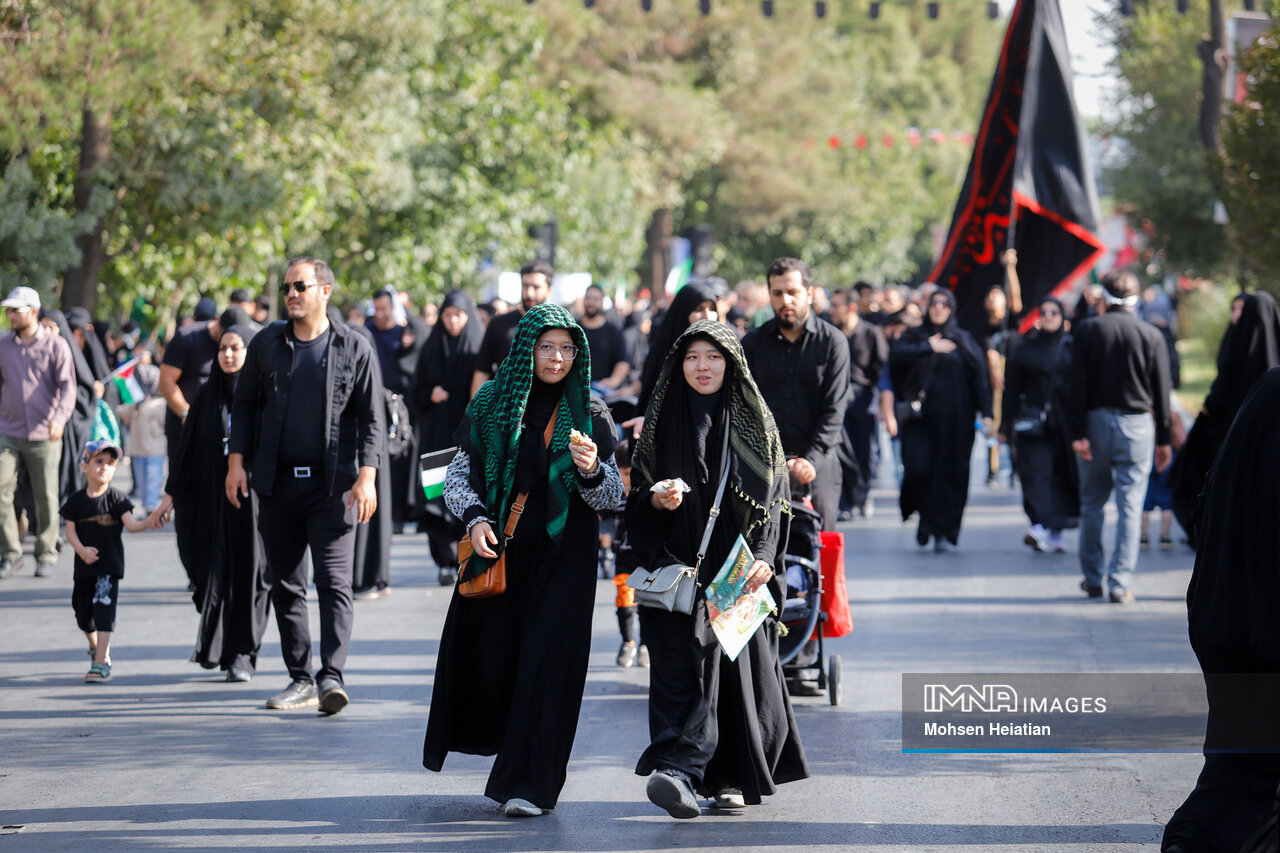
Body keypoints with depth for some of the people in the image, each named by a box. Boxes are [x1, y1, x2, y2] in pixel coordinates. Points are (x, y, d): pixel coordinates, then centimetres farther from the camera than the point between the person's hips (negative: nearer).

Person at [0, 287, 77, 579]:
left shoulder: (56, 346, -1)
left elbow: (67, 386, -8)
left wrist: (60, 418, -23)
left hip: (44, 437, -2)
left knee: (46, 497, 2)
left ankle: (46, 555, 16)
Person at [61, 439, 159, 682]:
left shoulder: (116, 498, -3)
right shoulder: (77, 500, 3)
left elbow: (130, 524, -11)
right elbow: (70, 530, 1)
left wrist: (147, 523, -32)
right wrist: (82, 550, -16)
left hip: (109, 564, -3)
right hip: (84, 564, 3)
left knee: (104, 611, -13)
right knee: (83, 614, 12)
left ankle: (100, 663, -14)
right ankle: (96, 647, 41)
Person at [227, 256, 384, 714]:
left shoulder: (355, 349, 1)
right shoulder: (266, 343, 8)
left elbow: (371, 418, 2)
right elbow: (244, 405, 14)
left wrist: (367, 476, -8)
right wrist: (237, 460, 4)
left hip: (332, 483, -3)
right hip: (277, 483, 3)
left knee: (334, 581, -11)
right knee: (285, 585, 7)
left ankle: (332, 676, -16)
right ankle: (300, 679, 14)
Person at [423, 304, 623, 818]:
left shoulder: (590, 414, 2)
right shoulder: (491, 404, 4)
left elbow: (612, 497, 0)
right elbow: (459, 474, 6)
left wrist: (591, 470, -21)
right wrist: (475, 518, -12)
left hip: (563, 554, -2)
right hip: (498, 547, 2)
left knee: (546, 660, -8)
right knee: (491, 653, 2)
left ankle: (531, 783, -4)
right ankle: (516, 749, 29)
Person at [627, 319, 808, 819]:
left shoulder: (753, 422, 5)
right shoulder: (664, 421, 7)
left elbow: (773, 498, 2)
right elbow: (638, 492, 10)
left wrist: (764, 557, -10)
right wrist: (656, 500, -13)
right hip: (680, 566, 0)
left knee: (739, 667, 0)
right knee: (683, 660, -12)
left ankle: (732, 777, 11)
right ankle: (679, 771, -18)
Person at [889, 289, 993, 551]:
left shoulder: (963, 340, 11)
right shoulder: (915, 336, 11)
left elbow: (978, 377, 5)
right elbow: (896, 353, -10)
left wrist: (985, 413, -4)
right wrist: (929, 347, -9)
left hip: (954, 418, 0)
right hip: (921, 414, 0)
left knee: (950, 472, -5)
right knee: (918, 467, -12)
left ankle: (943, 531, 2)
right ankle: (925, 514, 14)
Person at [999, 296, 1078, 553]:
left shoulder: (1073, 347, 8)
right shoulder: (1025, 347, 7)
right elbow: (1012, 388, 6)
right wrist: (1006, 426, 3)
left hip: (1066, 422, 1)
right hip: (1034, 421, -1)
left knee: (1062, 473, 4)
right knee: (1036, 472, -13)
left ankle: (1056, 531, 12)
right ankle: (1039, 525, -25)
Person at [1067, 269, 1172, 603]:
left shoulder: (1086, 330, -2)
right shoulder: (1151, 335, -1)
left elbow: (1077, 385, -6)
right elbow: (1162, 391, 1)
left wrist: (1078, 433, -5)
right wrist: (1163, 439, 8)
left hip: (1096, 422, 1)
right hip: (1137, 425, -1)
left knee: (1091, 504, 13)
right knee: (1130, 507, 0)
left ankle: (1092, 579, 17)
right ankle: (1120, 583, -6)